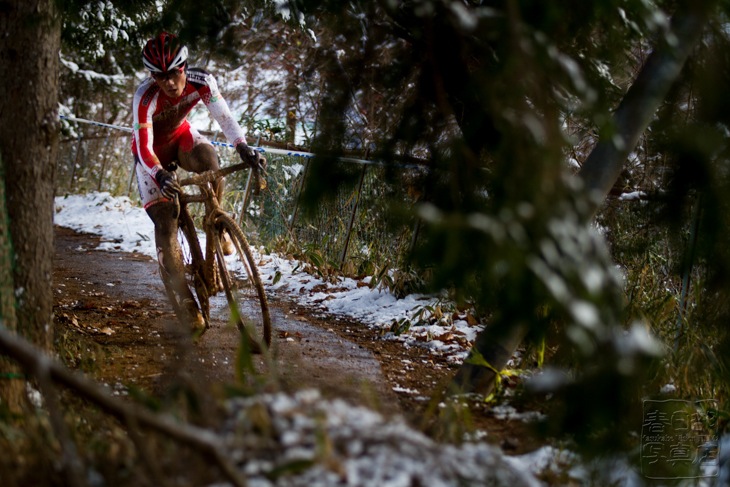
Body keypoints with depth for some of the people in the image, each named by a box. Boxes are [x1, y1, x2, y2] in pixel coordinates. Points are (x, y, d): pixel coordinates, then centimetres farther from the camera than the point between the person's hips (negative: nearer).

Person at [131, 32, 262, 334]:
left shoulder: (201, 81, -26)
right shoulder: (145, 97, -36)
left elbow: (223, 116, -23)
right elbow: (143, 147, -40)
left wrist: (243, 148, -40)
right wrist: (160, 175, -59)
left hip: (181, 137, 3)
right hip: (152, 152, -2)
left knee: (207, 157, -34)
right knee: (164, 221, -14)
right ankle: (188, 303, -9)